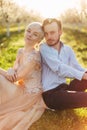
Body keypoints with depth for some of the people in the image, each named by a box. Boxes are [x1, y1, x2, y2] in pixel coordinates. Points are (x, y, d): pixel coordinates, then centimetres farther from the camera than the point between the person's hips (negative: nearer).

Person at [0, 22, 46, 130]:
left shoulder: (34, 55, -23)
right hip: (22, 89, 8)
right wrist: (10, 72, -19)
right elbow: (14, 72, 5)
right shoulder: (20, 51, 4)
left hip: (29, 95, -8)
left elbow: (16, 77, -22)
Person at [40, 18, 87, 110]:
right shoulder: (43, 49, -7)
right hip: (50, 94, -5)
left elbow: (78, 68, 3)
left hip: (64, 88, 5)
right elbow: (59, 68, -19)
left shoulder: (68, 49, 9)